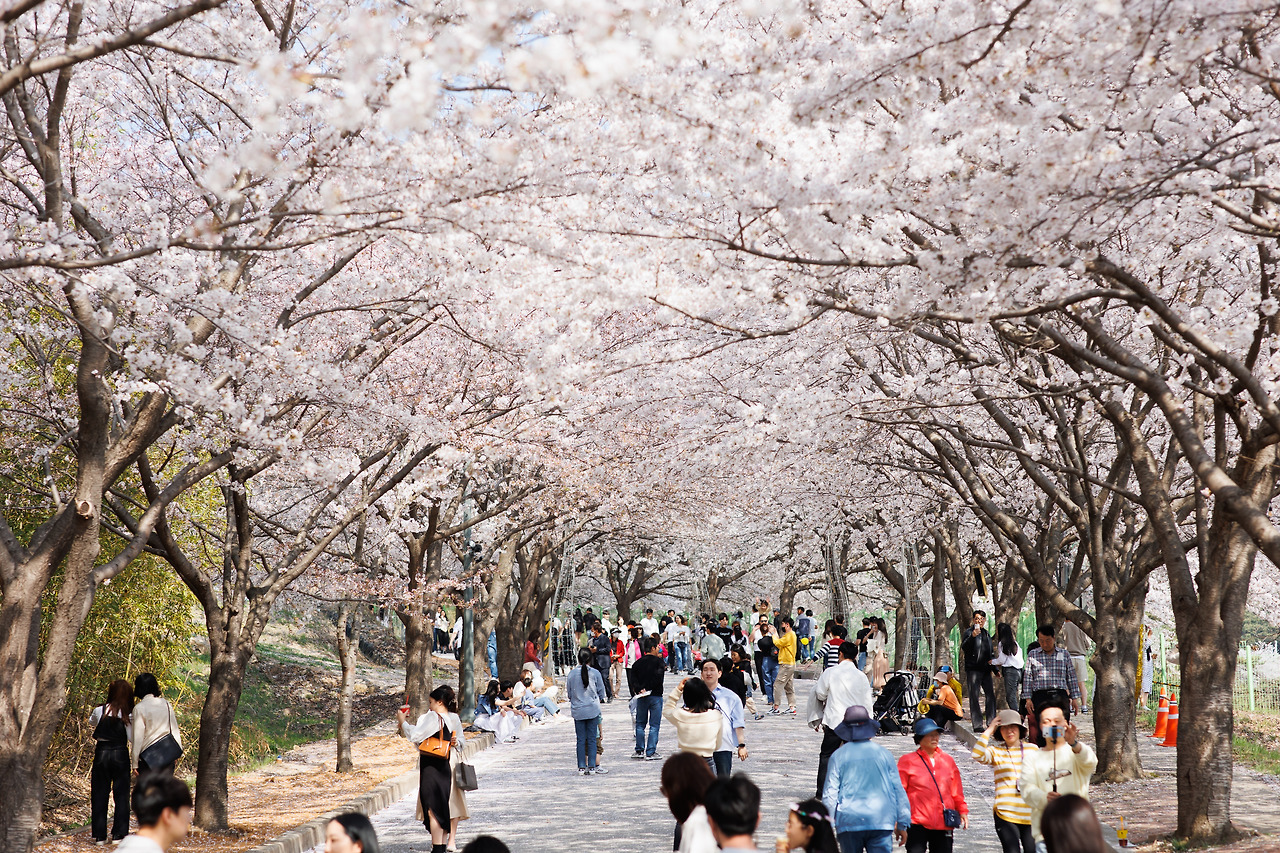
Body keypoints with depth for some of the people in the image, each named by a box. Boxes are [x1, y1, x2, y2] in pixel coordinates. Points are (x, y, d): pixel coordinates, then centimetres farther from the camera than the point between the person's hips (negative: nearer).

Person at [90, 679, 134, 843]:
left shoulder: (100, 710, -3)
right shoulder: (128, 715, -8)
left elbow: (91, 722, 18)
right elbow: (133, 738, -5)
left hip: (101, 754, 1)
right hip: (120, 755, -1)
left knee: (99, 794, 9)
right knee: (121, 795, 8)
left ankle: (100, 835, 9)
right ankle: (119, 834, 7)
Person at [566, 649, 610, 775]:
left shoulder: (571, 675, -2)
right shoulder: (595, 673, -5)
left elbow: (569, 693, 7)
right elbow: (601, 693, 2)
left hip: (577, 711, 1)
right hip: (593, 710, -1)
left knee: (581, 740, 6)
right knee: (592, 739, 4)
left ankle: (582, 767, 6)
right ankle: (592, 766, 3)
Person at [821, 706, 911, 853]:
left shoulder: (838, 756, 2)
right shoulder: (883, 753, 6)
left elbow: (830, 792, -1)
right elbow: (898, 789, 10)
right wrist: (902, 824, 17)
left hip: (849, 822, 0)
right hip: (881, 821, 0)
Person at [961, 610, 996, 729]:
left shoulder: (986, 634, 19)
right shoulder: (969, 632, -3)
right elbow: (964, 647, -18)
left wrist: (992, 659, 8)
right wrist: (972, 636, -33)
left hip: (985, 670, 6)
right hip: (973, 669, -6)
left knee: (991, 695, 4)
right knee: (974, 697, -6)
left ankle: (991, 722, 12)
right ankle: (977, 724, -5)